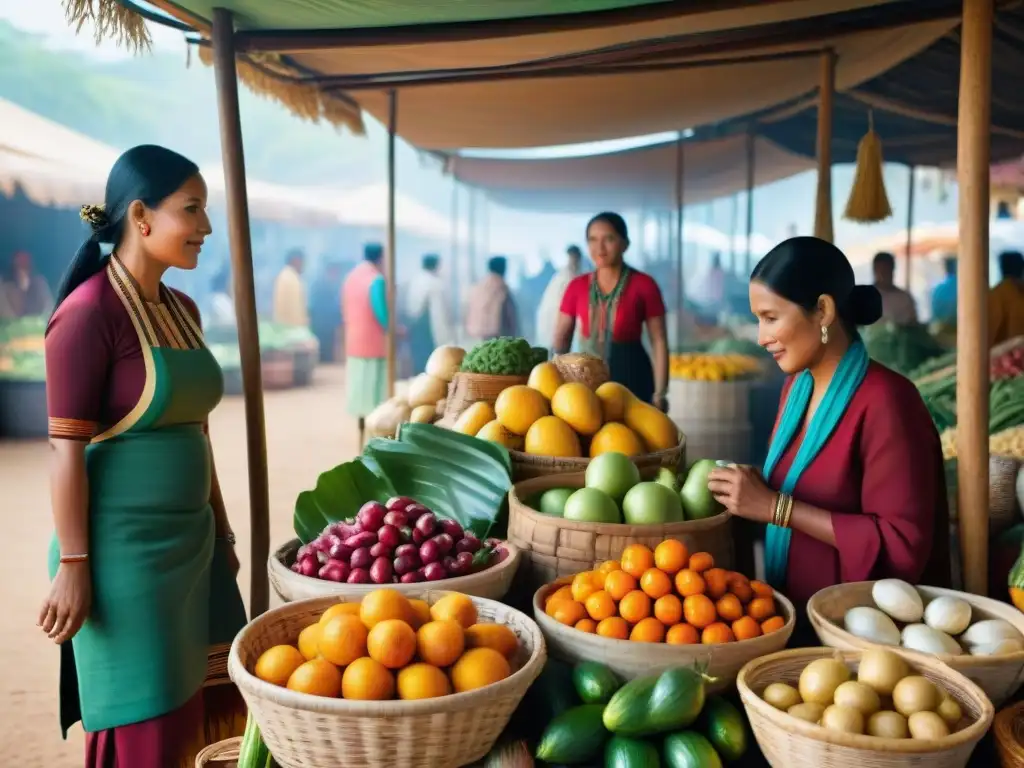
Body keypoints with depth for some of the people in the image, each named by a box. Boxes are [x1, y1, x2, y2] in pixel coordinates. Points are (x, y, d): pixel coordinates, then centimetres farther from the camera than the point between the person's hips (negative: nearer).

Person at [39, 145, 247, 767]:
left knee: (211, 706, 16)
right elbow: (67, 449, -16)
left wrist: (221, 531, 16)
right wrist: (73, 566, -16)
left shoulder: (182, 310, 9)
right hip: (124, 548, -8)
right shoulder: (89, 312, -15)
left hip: (190, 542, 8)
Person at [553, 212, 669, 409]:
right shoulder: (577, 286, 6)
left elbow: (659, 341, -4)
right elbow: (561, 338, 6)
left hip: (631, 376, -3)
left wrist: (660, 393, -9)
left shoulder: (643, 284, -4)